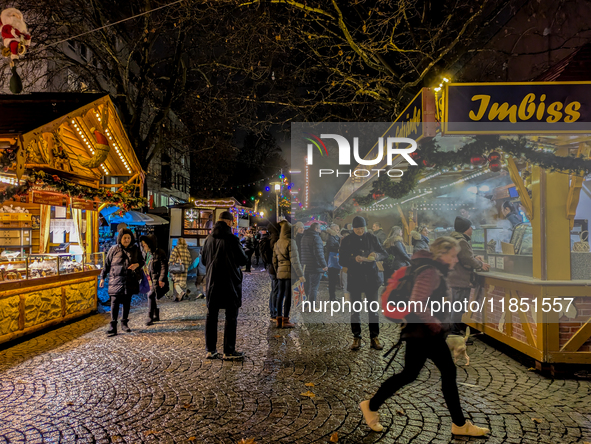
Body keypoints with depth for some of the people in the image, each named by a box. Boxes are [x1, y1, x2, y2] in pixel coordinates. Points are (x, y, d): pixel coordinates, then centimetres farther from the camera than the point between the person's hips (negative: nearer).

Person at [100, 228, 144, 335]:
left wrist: (137, 264, -9)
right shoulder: (114, 249, 1)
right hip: (116, 280, -2)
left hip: (130, 281, 2)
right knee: (115, 302, -7)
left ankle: (124, 323, 23)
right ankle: (113, 326, -3)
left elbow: (142, 261, 15)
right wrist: (102, 278, 7)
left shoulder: (135, 249, 7)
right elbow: (107, 264, 7)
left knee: (127, 302, 10)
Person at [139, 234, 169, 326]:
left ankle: (150, 317, -9)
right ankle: (156, 316, 25)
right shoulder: (148, 253, 14)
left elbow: (164, 267, -16)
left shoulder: (159, 252, -12)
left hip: (158, 280, -9)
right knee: (153, 297, 13)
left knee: (151, 296, -15)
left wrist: (162, 279, -21)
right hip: (152, 280, 9)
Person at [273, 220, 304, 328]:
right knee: (288, 296, -1)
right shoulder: (290, 242, -11)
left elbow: (274, 261, 16)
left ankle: (279, 320, 17)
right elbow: (294, 260, -16)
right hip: (290, 272, -7)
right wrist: (300, 275, -12)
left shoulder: (277, 243, 10)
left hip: (280, 272, 7)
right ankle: (285, 321, 3)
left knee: (280, 295, 11)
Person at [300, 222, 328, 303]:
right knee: (314, 287, -3)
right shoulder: (316, 237, -13)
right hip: (315, 267, -8)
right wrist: (324, 265, -17)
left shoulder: (303, 237, 14)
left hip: (305, 266, 8)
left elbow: (300, 251, 20)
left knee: (306, 287, 15)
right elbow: (318, 253, -20)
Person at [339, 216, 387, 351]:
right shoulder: (346, 241, 0)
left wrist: (377, 255, -16)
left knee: (374, 309, 3)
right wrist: (354, 259, -22)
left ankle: (374, 338, 14)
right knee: (355, 310, 7)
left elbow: (384, 253, 7)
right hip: (354, 279, -1)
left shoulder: (371, 238, 4)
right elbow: (342, 260, -4)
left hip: (371, 278, 1)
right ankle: (356, 338, 19)